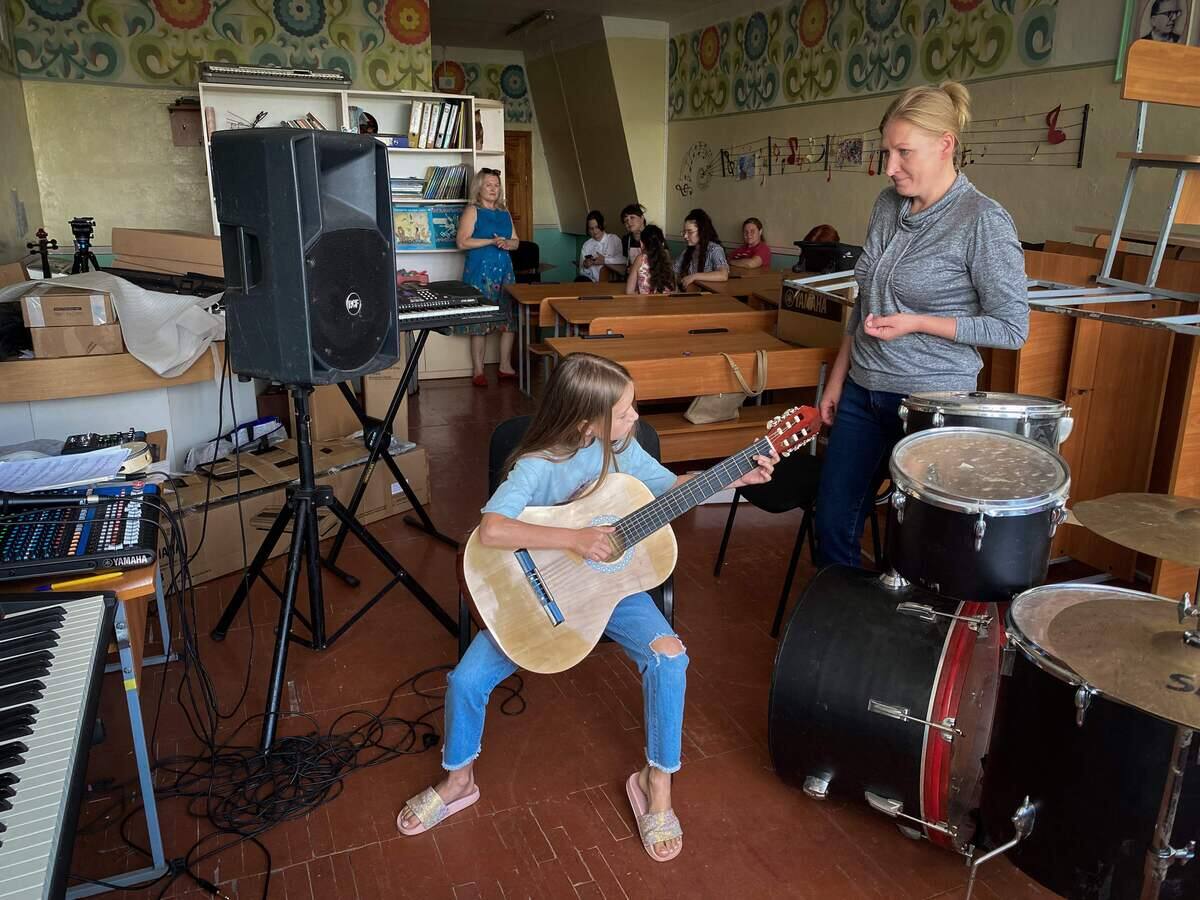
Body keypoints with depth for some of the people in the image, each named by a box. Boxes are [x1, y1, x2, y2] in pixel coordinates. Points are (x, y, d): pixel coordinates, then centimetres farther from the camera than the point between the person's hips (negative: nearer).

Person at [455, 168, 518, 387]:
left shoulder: (505, 213, 16)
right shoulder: (472, 211, -2)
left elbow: (516, 241, 18)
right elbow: (462, 242, -11)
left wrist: (507, 243, -6)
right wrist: (491, 241, -16)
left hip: (504, 270, 6)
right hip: (480, 271, -6)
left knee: (509, 320, 5)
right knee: (479, 322, -3)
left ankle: (506, 367, 15)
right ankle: (478, 371, 4)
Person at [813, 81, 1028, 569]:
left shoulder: (983, 221, -14)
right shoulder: (888, 205, 5)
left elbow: (1012, 327, -11)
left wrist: (916, 323, -19)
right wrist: (838, 379, 12)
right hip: (863, 391, 6)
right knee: (831, 525, 12)